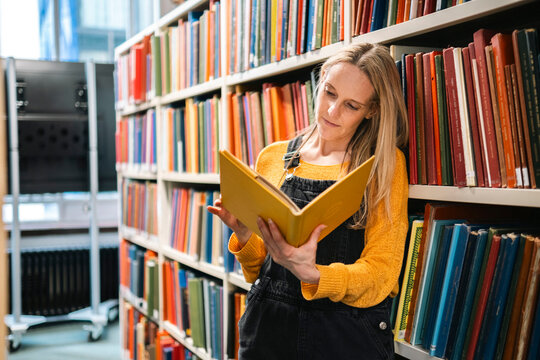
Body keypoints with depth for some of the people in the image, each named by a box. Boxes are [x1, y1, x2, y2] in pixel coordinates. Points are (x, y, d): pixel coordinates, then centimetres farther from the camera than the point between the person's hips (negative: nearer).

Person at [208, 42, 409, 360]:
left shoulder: (385, 165, -4)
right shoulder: (272, 158, 4)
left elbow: (380, 275, -10)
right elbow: (257, 270, 10)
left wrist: (311, 274, -27)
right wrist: (244, 236, -11)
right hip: (268, 326, 3)